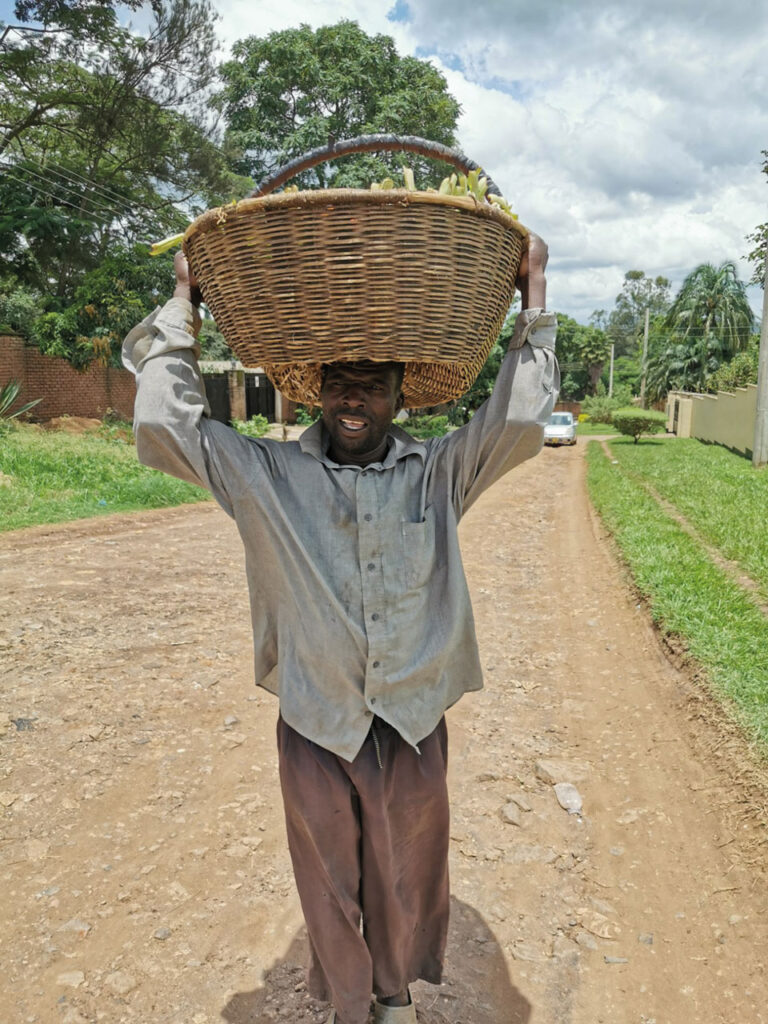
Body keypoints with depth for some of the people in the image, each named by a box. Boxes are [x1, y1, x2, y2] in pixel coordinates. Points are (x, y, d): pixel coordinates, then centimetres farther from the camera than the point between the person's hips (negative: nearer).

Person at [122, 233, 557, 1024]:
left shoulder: (439, 473, -5)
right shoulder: (270, 477, -7)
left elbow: (521, 419, -11)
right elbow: (164, 425, -11)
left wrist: (533, 299, -10)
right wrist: (182, 307, -7)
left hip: (413, 726, 1)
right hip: (315, 728, 0)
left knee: (408, 877, 24)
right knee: (329, 885, 21)